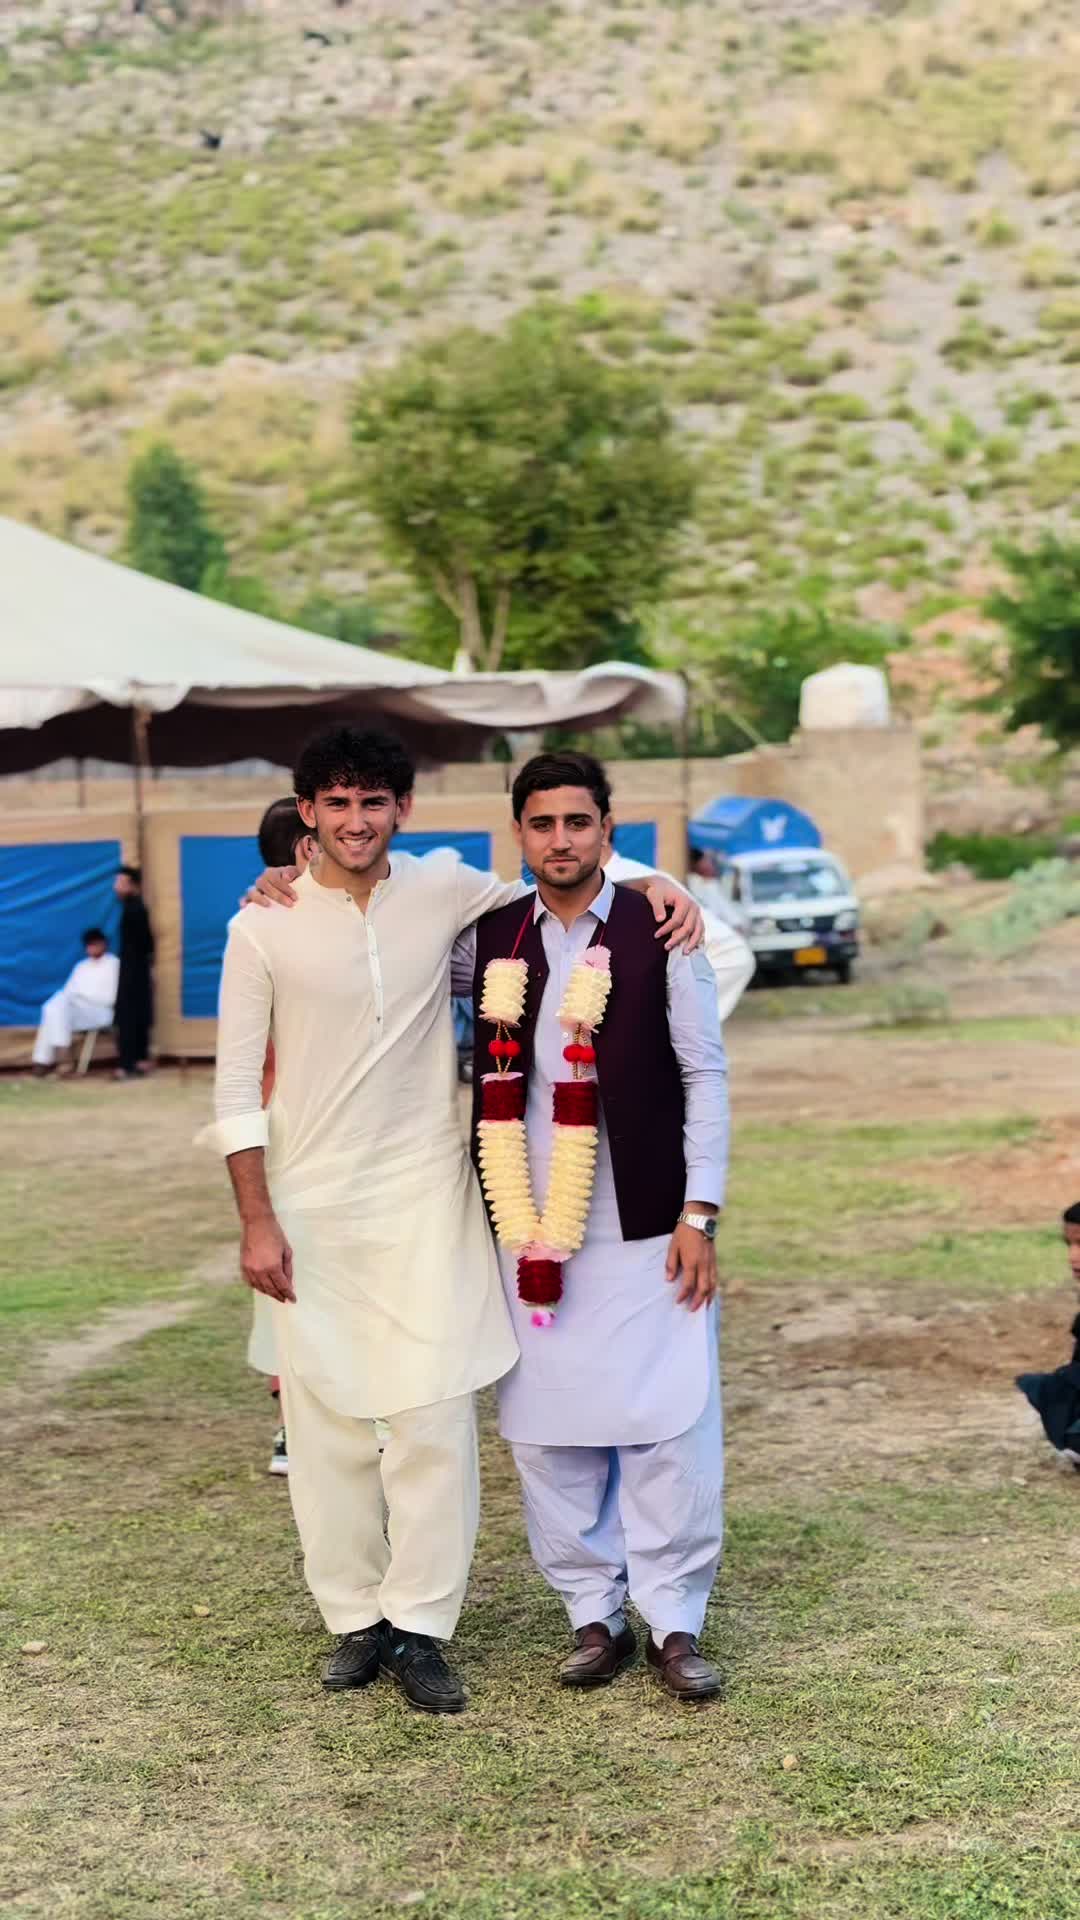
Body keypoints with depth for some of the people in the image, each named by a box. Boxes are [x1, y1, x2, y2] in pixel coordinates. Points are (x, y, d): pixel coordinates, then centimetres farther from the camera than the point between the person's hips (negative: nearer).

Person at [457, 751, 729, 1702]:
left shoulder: (661, 933, -2)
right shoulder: (486, 937, 6)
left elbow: (705, 1075, -1)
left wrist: (699, 1213, -6)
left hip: (646, 1227, -3)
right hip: (529, 1229, 3)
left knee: (669, 1429, -1)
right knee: (546, 1432, 7)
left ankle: (675, 1622, 14)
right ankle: (594, 1614, 21)